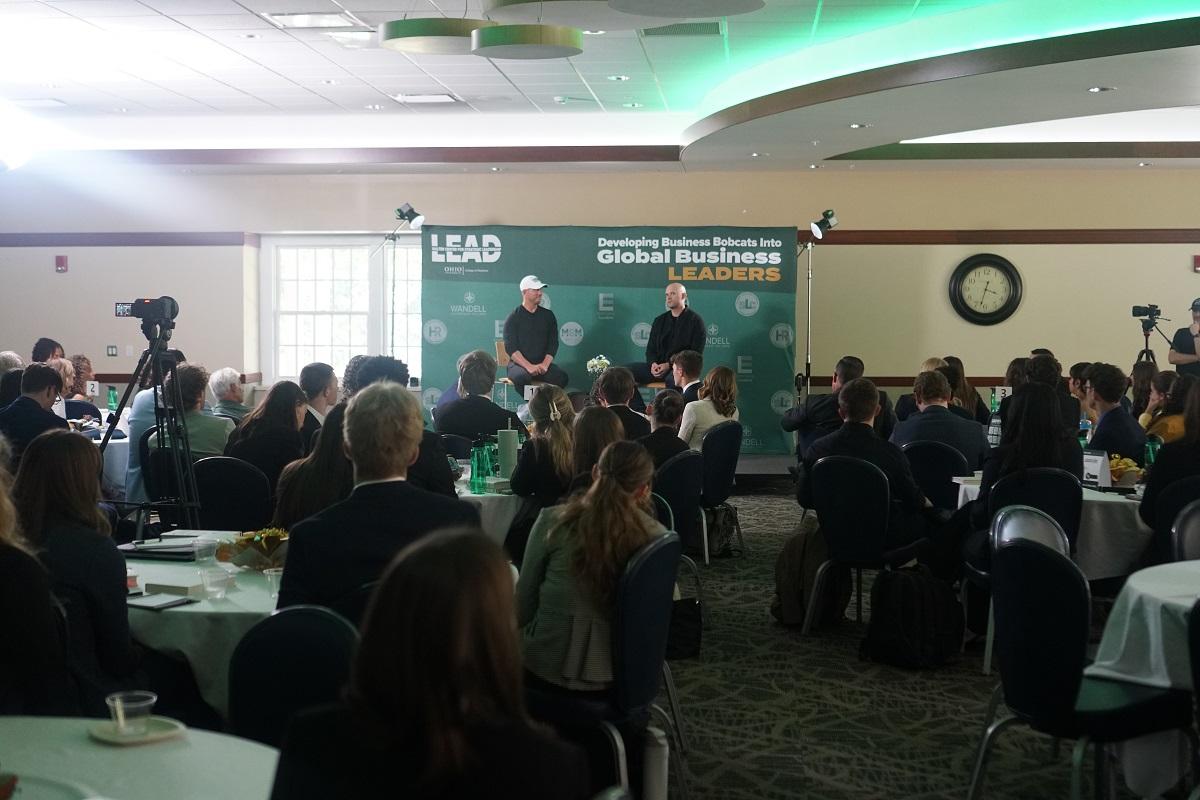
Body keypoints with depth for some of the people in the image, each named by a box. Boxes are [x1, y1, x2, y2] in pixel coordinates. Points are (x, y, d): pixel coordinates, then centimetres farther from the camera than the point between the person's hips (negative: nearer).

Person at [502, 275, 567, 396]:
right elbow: (511, 348, -7)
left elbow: (553, 344, 7)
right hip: (519, 364, -3)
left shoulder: (548, 315, 13)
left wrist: (545, 364, -11)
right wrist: (529, 366, -20)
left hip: (543, 363, 3)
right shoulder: (514, 318, 2)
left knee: (561, 376, -26)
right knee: (521, 377, -37)